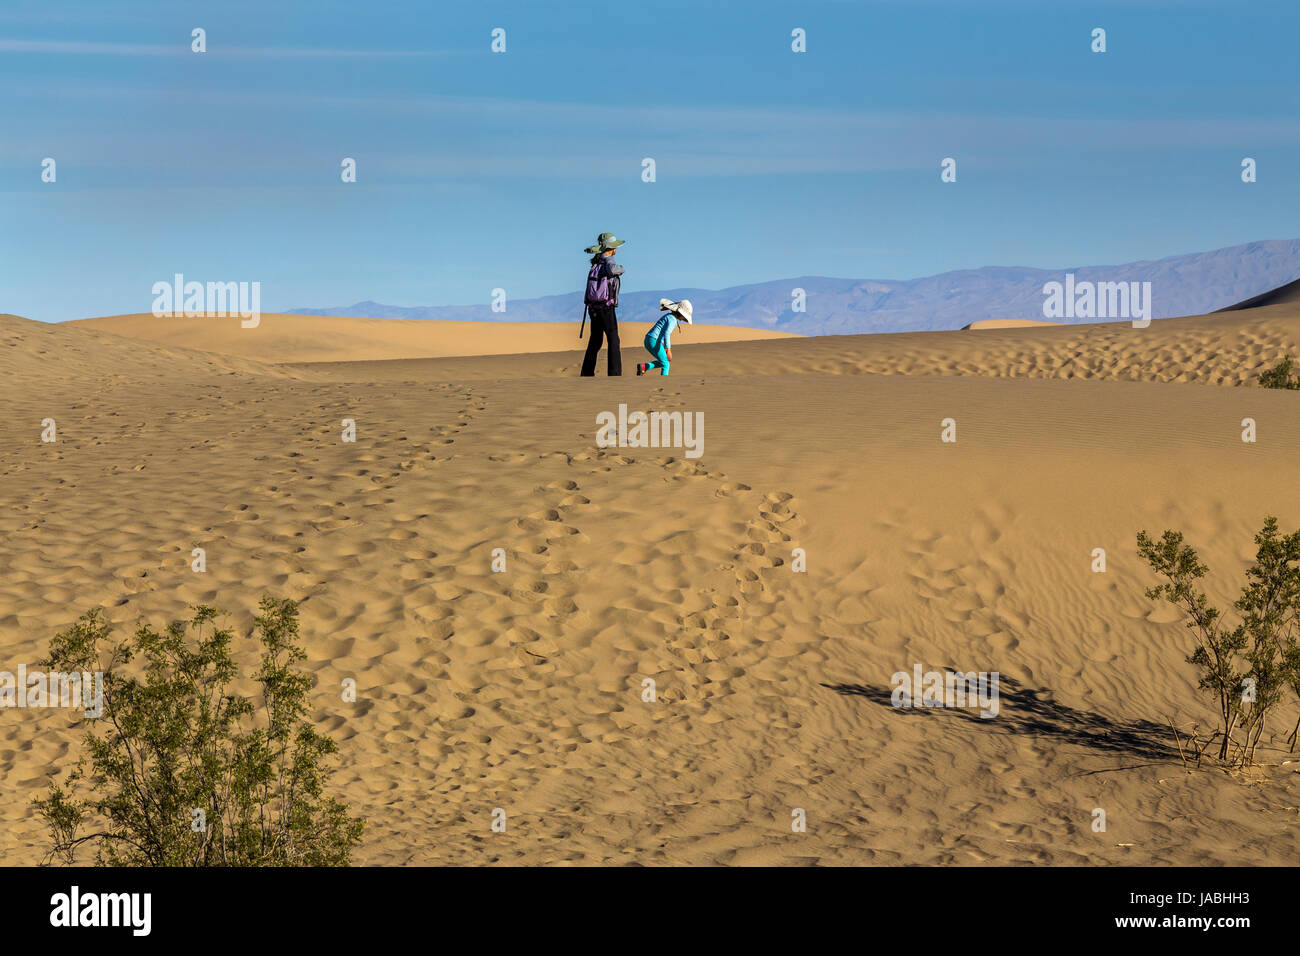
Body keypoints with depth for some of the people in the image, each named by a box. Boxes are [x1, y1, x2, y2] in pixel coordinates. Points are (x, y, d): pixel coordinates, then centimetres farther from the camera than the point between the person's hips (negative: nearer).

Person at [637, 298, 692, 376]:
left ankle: (643, 366, 3)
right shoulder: (672, 319, -11)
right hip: (654, 341, -9)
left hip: (648, 340, 9)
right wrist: (668, 350, -33)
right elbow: (667, 334, -25)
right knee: (665, 364, 1)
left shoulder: (668, 316, 19)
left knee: (663, 362, 18)